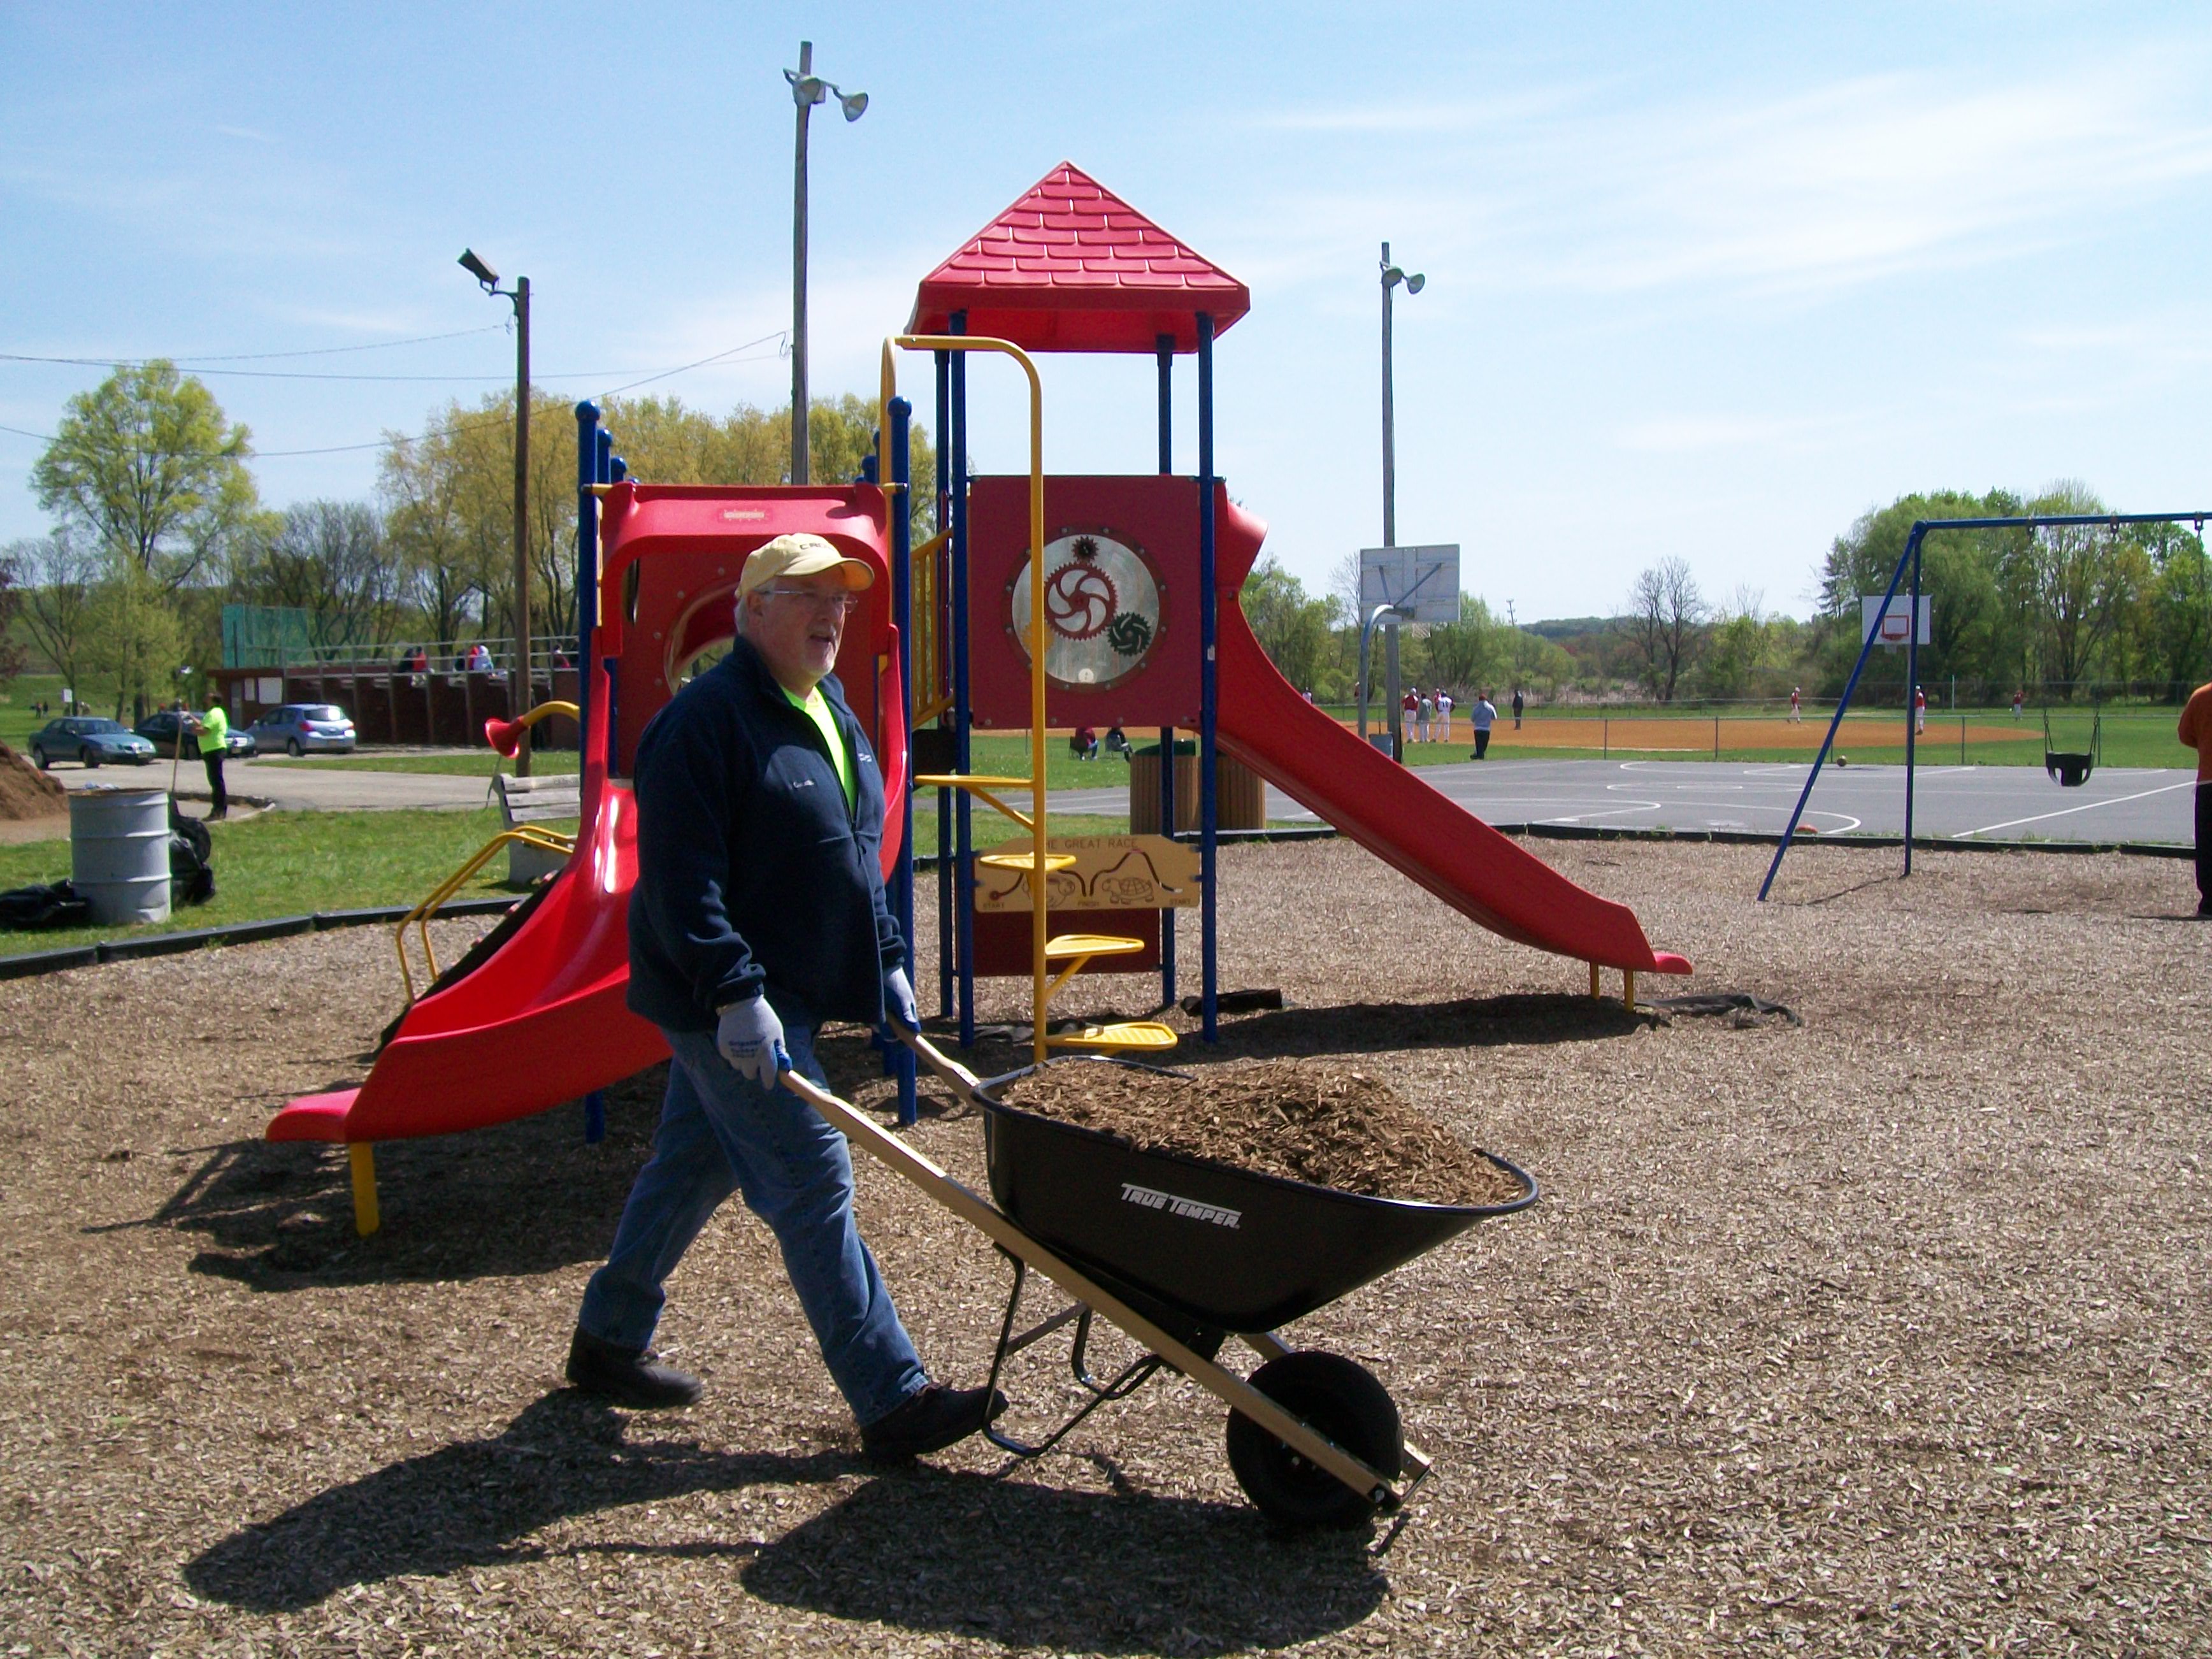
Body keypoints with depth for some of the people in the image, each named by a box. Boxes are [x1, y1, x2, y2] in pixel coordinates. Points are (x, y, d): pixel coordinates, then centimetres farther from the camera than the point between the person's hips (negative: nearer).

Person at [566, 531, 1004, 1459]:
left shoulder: (828, 712, 14)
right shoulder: (705, 720, -17)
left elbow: (858, 858, 21)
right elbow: (680, 878, -22)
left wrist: (886, 963, 16)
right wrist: (733, 992, -28)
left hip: (784, 996, 9)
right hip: (729, 1005, -9)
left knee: (692, 1168, 19)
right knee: (813, 1183, -8)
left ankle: (607, 1340, 35)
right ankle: (891, 1401, -3)